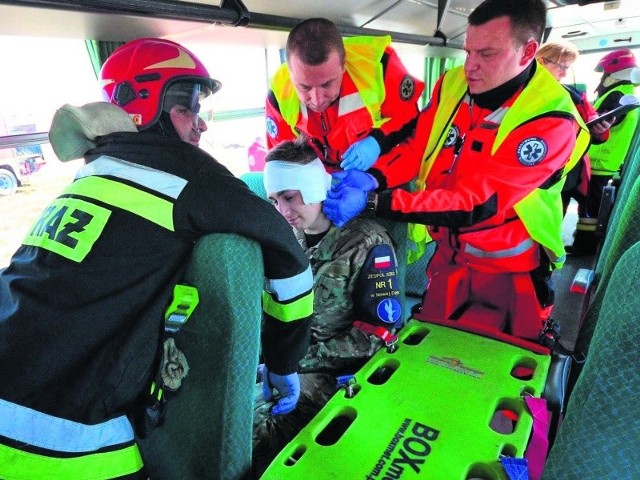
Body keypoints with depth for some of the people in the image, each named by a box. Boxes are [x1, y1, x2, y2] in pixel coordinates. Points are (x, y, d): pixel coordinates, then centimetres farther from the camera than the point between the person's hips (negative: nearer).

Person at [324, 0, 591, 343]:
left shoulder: (550, 121, -24)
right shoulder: (452, 85, -6)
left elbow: (477, 203, -30)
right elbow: (415, 146, 0)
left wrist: (373, 201, -37)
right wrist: (372, 179, -22)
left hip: (507, 269, -4)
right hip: (448, 252, 5)